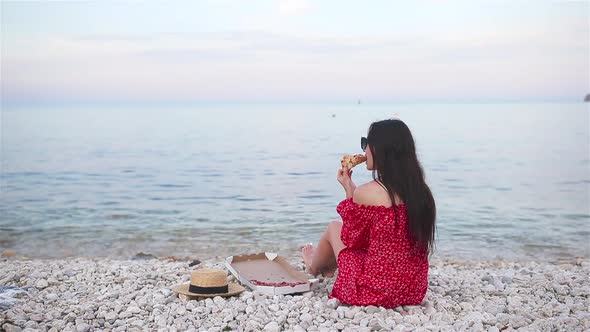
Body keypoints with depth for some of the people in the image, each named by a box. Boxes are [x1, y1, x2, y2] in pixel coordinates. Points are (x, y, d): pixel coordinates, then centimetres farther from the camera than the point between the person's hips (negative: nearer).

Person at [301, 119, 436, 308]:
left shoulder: (366, 193, -20)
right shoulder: (420, 190, -1)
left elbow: (351, 239, -2)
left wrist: (348, 189, 3)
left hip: (375, 291, -5)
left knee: (334, 228, 20)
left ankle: (314, 267, 52)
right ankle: (329, 267, 56)